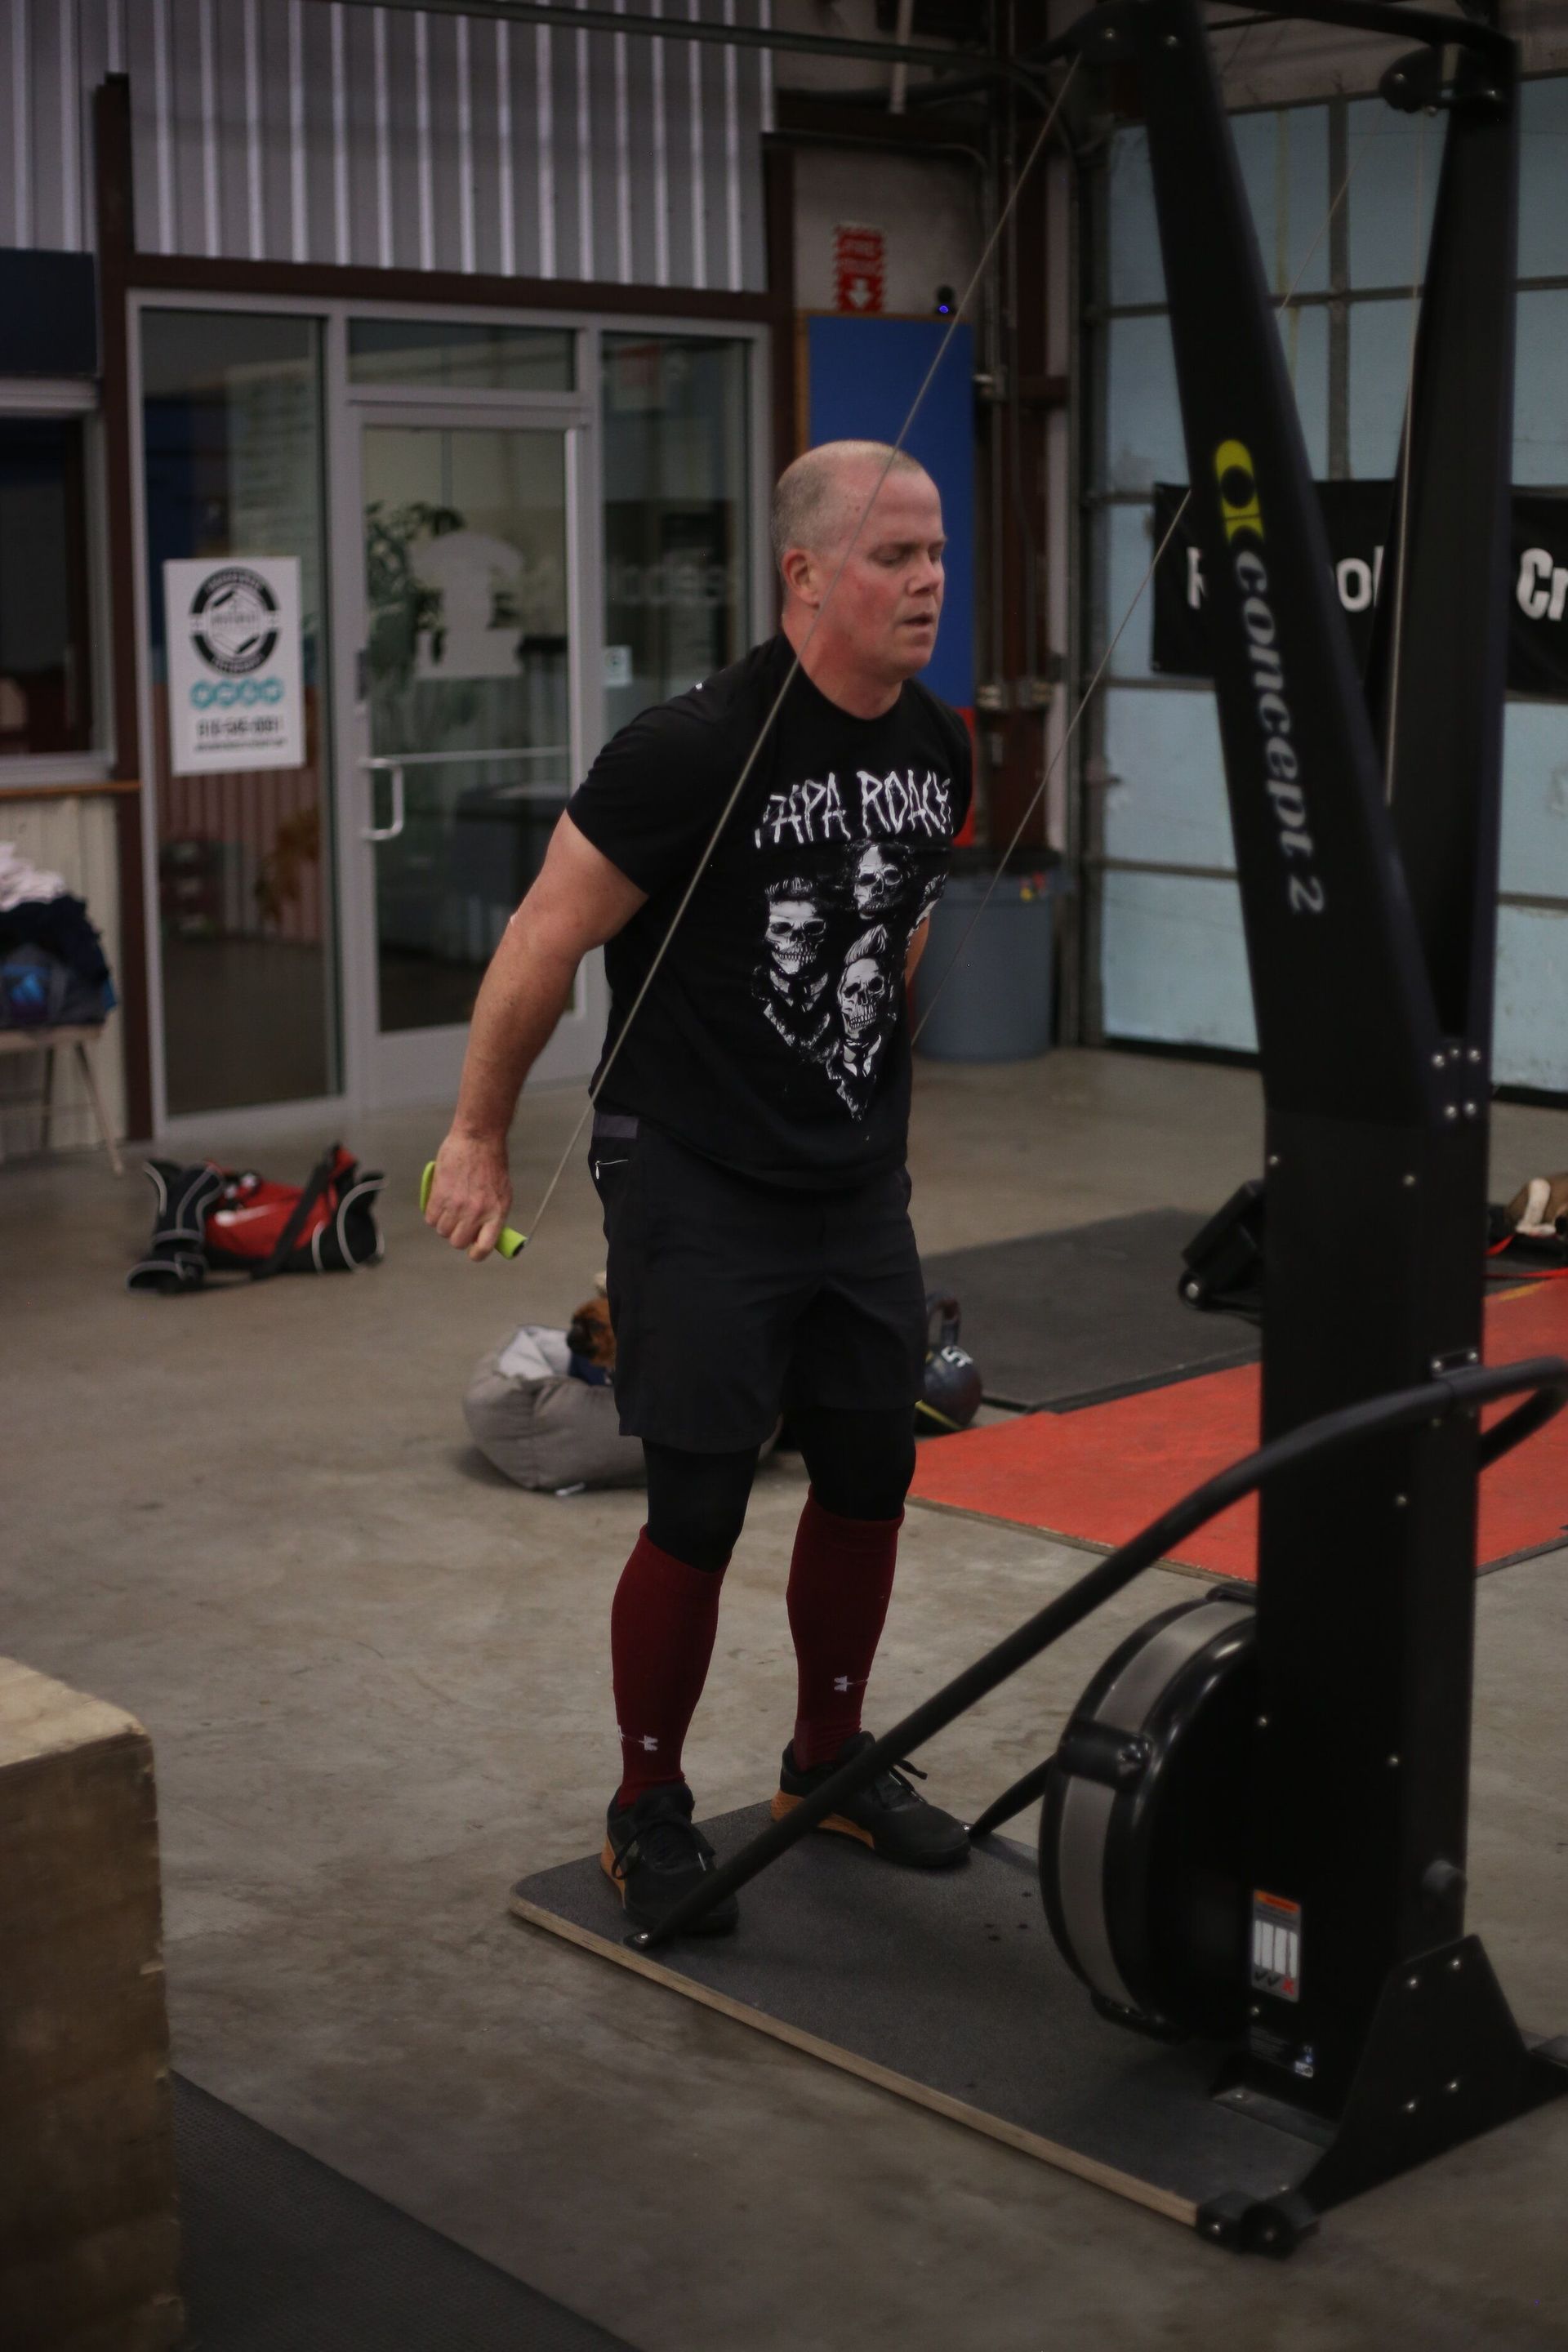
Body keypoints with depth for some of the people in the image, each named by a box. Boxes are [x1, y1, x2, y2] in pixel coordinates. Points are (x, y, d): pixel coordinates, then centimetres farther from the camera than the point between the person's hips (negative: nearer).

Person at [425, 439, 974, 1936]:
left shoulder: (938, 753, 2)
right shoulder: (698, 750, -21)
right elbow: (548, 942, -13)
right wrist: (478, 1141, -6)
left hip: (858, 1180, 7)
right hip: (698, 1184, -7)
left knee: (869, 1478, 13)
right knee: (700, 1515, -4)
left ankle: (828, 1762, 34)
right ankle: (647, 1812, 17)